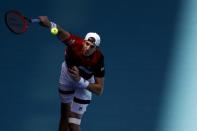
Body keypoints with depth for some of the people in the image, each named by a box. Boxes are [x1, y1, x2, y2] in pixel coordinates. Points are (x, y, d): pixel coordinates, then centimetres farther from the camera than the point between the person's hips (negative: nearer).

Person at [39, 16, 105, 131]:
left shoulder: (98, 60, -36)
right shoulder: (75, 44, -37)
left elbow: (99, 90, -28)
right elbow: (61, 32, -58)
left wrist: (80, 81, -40)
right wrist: (49, 24, -80)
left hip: (85, 83, -2)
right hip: (67, 73, 2)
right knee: (65, 114, 16)